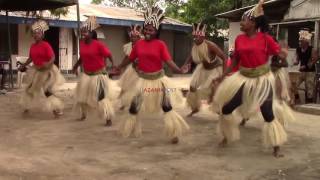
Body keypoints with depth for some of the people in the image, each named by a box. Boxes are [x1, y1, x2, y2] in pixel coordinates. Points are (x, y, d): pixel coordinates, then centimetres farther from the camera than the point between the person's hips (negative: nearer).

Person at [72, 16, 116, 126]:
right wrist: (76, 65, 11)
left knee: (101, 98, -5)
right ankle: (83, 115, 38)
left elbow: (108, 55, -18)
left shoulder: (98, 45, -21)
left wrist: (114, 65, -30)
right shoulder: (82, 43, -1)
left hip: (98, 74, -7)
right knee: (81, 96, 15)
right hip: (86, 74, 7)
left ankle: (109, 119, 9)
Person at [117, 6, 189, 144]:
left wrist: (180, 70, -34)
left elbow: (168, 60, -18)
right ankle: (131, 131, 31)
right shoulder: (139, 43, -1)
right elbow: (130, 59, 10)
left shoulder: (160, 44, -11)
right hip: (143, 79, 3)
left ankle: (174, 133, 7)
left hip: (158, 78, -3)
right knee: (134, 105, 10)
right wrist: (117, 68, 16)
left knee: (167, 106, -2)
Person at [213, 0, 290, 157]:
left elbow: (280, 54, -9)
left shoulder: (265, 38, -11)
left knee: (268, 113, -3)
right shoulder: (239, 39, 0)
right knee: (226, 108, 4)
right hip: (243, 79, 4)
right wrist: (224, 74, 8)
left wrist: (284, 53, -31)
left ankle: (276, 147, 15)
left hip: (262, 80, -4)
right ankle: (227, 137, 28)